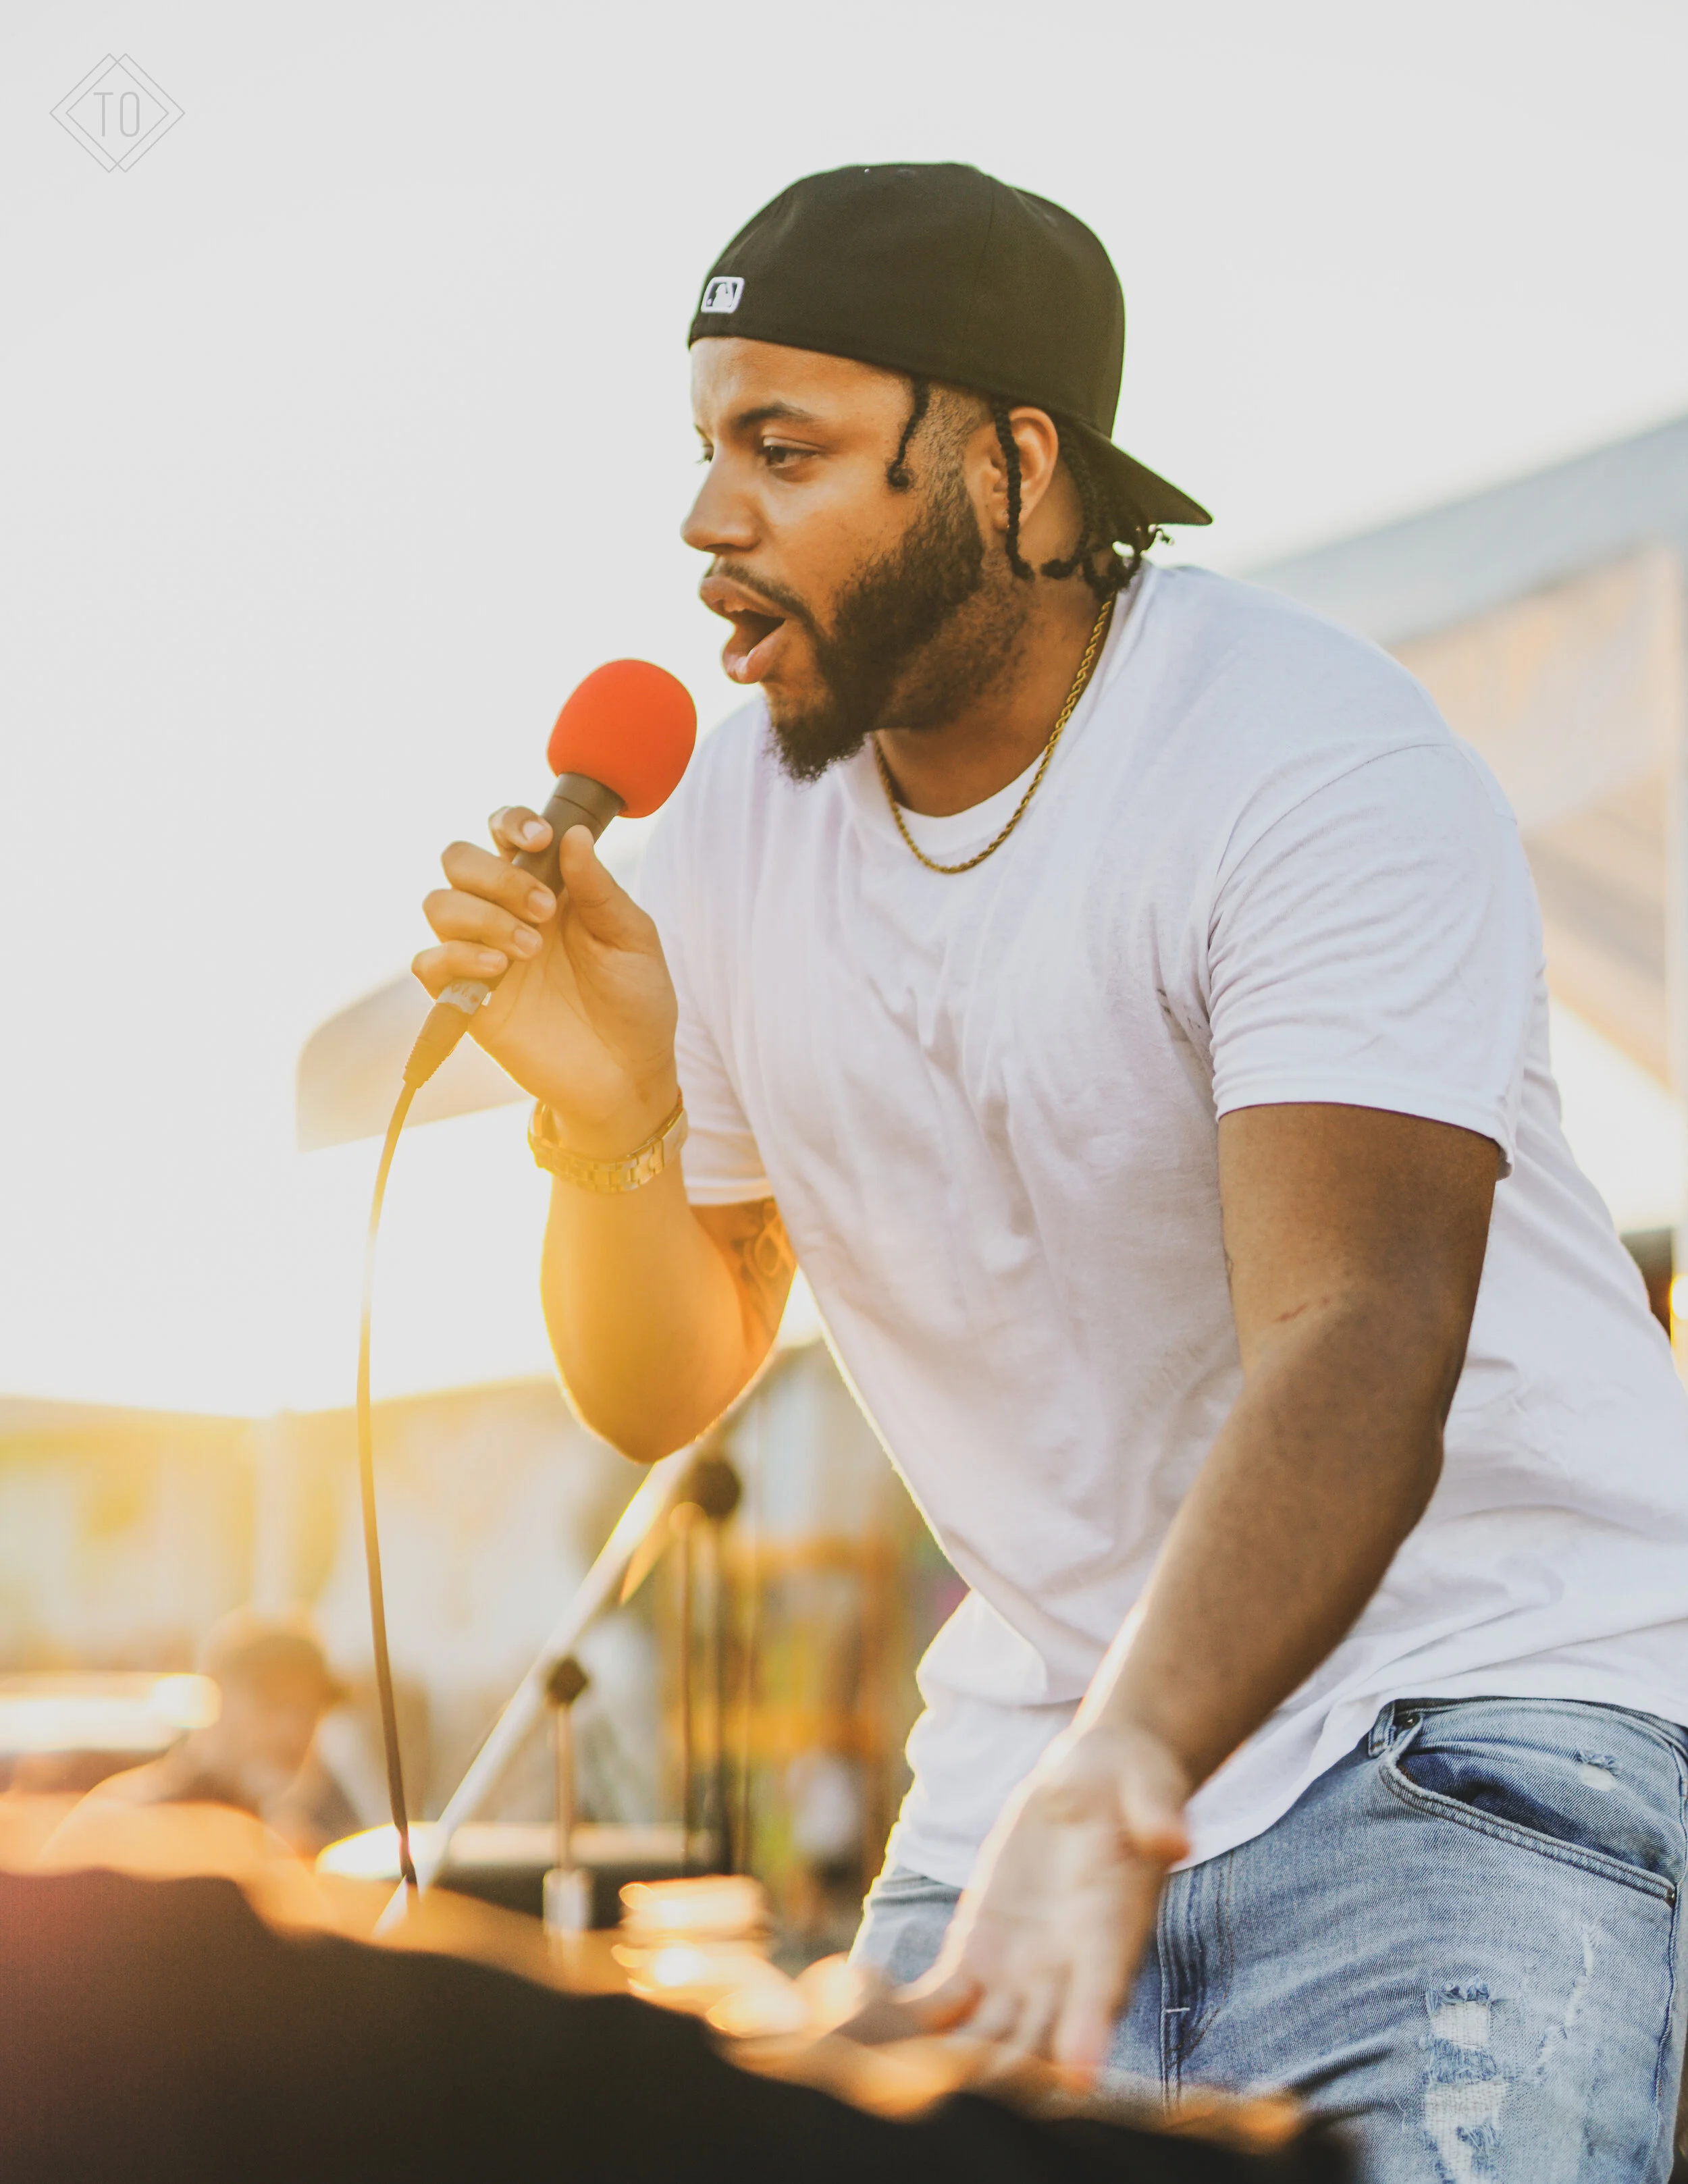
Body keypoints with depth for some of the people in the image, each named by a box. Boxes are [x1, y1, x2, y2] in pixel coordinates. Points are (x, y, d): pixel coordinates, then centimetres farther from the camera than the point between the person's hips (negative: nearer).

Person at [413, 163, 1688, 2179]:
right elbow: (660, 1395, 6)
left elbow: (1352, 1349, -32)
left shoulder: (1321, 774, -18)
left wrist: (1118, 1792, -47)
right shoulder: (730, 814, 2)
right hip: (1053, 1722, 6)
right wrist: (609, 1120, -15)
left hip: (1475, 1711, -5)